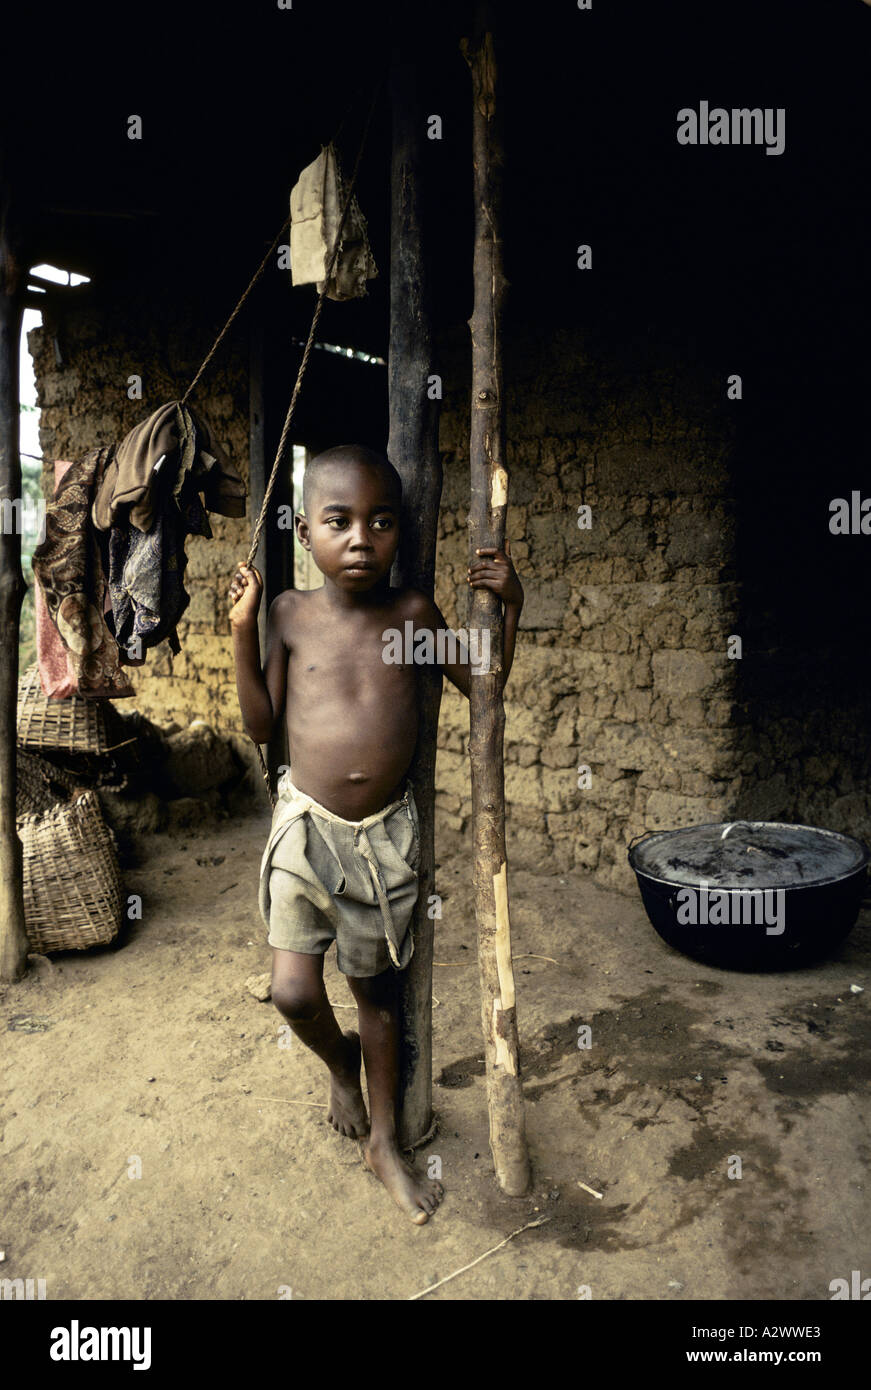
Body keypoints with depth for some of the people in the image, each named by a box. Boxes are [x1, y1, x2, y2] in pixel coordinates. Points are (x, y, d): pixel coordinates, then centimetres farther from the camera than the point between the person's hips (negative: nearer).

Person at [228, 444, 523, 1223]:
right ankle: (342, 1066, 33)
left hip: (386, 831, 1)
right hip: (306, 822, 0)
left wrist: (509, 608, -7)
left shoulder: (412, 613, -4)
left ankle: (384, 1141, 35)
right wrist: (243, 629, -8)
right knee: (295, 993, -4)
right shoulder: (291, 614, -5)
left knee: (377, 986, 14)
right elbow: (261, 727, 0)